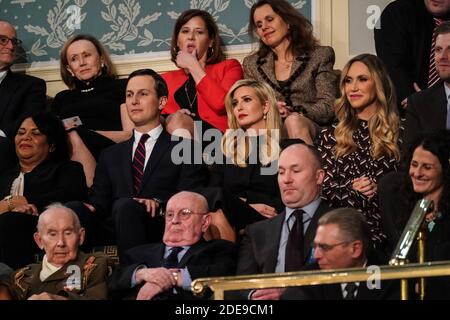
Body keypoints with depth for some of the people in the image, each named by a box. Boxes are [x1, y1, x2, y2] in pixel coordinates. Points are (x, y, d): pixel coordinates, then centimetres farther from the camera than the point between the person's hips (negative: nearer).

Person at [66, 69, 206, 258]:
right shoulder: (111, 155, 31)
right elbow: (100, 199, 19)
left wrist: (159, 203, -17)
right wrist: (90, 209, -6)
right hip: (113, 232, 3)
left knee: (125, 206, -37)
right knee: (74, 209, -28)